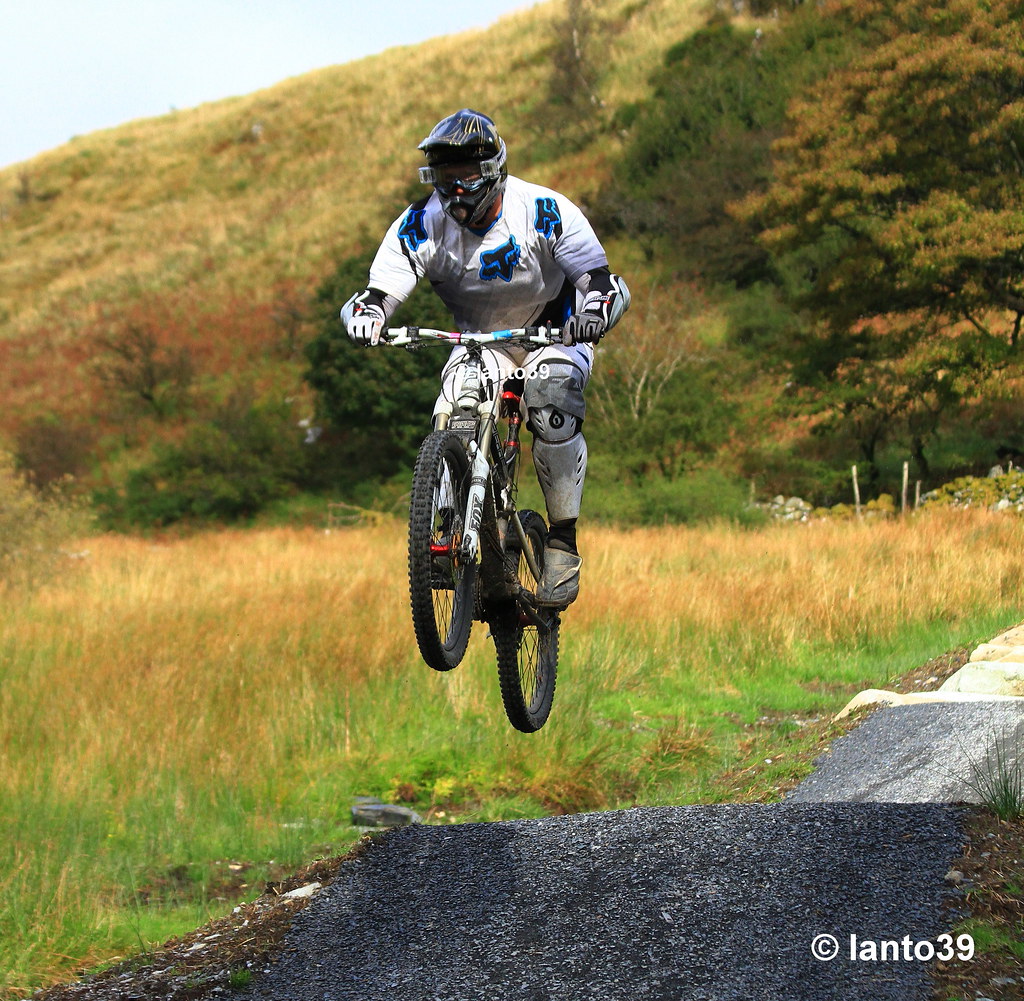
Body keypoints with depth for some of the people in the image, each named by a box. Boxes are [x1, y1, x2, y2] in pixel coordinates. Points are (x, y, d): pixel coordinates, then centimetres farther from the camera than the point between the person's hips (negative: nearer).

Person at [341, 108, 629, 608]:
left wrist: (593, 312, -48)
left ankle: (563, 543, -19)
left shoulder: (544, 211, -25)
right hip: (479, 339, 3)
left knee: (550, 407, -32)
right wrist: (366, 314, -48)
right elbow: (380, 290, -23)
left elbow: (607, 284, -25)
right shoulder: (423, 224, -19)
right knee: (454, 415, -26)